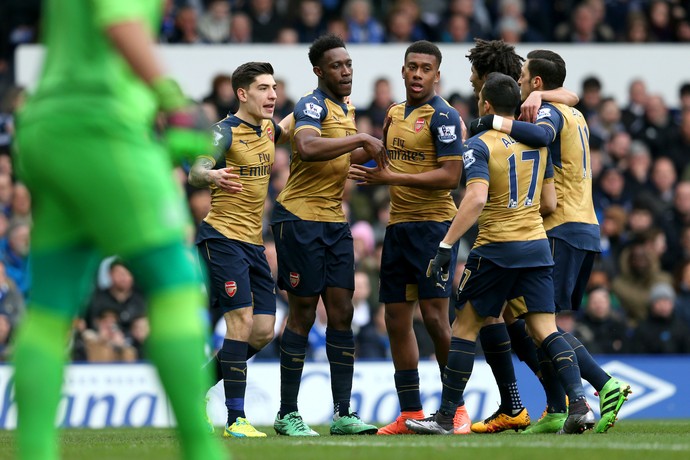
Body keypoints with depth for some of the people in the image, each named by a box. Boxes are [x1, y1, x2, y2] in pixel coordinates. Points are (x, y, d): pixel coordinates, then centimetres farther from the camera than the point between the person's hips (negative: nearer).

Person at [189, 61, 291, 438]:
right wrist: (210, 175, -48)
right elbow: (195, 172, -25)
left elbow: (285, 133, 35)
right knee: (242, 320, -17)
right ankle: (235, 419, -15)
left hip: (254, 241, 8)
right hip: (223, 235, -8)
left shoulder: (267, 128, 11)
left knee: (263, 331, 3)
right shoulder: (225, 132, -11)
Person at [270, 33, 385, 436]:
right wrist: (361, 138, -30)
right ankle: (287, 414, 3)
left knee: (341, 312, 3)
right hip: (300, 218, -8)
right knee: (303, 313, -4)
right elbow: (308, 147, -34)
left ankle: (343, 413, 6)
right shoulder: (313, 106, -13)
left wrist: (371, 150, 18)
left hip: (335, 221, 8)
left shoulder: (347, 110, 15)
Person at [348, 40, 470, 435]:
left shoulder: (443, 115, -10)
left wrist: (392, 178, -19)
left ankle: (457, 407, 2)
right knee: (397, 319, 6)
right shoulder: (395, 113, 14)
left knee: (435, 316, -9)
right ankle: (411, 413, 12)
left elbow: (450, 176, -17)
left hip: (433, 224, -8)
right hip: (398, 225, 8)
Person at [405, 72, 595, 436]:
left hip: (496, 248, -5)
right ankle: (579, 403, -14)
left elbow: (476, 199, -22)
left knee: (464, 328, 5)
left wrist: (446, 246, -21)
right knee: (545, 330, 3)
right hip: (537, 244, 5)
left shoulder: (478, 145, -9)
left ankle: (445, 417, 7)